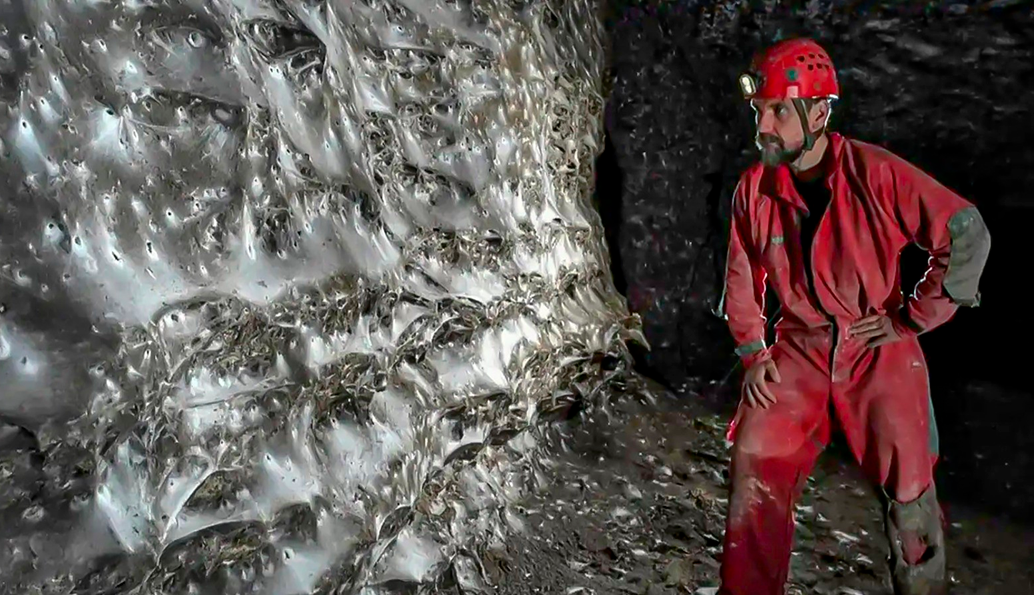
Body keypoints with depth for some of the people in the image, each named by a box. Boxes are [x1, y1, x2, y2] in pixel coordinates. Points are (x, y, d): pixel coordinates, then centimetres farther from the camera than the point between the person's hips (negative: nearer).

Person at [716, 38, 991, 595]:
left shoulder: (877, 173, -16)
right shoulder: (754, 188, -4)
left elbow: (967, 235, -12)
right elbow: (742, 277, 7)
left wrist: (911, 319, -10)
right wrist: (753, 351, -1)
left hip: (878, 350, -2)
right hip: (798, 350, 3)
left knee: (908, 491, 5)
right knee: (754, 466, -4)